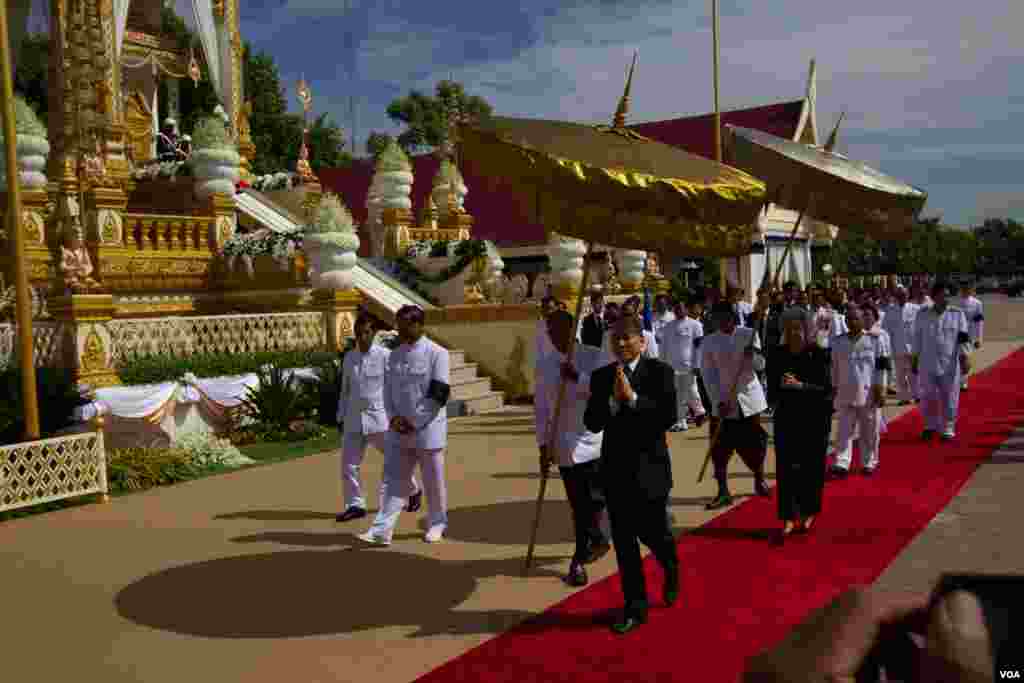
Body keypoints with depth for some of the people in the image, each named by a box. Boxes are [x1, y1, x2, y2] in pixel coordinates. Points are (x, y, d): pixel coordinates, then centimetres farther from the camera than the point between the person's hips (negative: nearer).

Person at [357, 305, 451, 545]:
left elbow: (439, 394, -14)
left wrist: (413, 422, -14)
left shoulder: (437, 353, -9)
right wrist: (394, 417, -6)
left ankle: (437, 524, 24)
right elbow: (388, 390, 12)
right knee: (394, 480, 4)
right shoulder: (395, 355, 10)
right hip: (399, 429, 5)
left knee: (433, 480, 7)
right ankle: (381, 530, 3)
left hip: (427, 428, -5)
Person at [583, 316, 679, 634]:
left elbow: (670, 416, -16)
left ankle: (671, 569, 42)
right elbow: (591, 423, -2)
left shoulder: (659, 371, -6)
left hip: (649, 468, -3)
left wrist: (633, 398, -22)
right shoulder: (601, 376, 4)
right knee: (624, 541, 7)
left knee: (651, 532, 7)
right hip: (615, 469, 3)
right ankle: (635, 608, 18)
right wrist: (612, 400, -18)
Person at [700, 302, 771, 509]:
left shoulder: (749, 335, -2)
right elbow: (709, 376, -5)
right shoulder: (708, 342, -3)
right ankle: (723, 492, 7)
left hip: (749, 398, 0)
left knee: (755, 442, 9)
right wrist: (718, 401, -14)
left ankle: (759, 482, 32)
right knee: (720, 447, -3)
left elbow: (760, 366, -5)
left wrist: (752, 355, -26)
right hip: (724, 402, 0)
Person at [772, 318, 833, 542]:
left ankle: (808, 512, 26)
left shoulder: (819, 354, -9)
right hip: (787, 416, 2)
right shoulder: (779, 354, 0)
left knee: (811, 465, 7)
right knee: (786, 465, -3)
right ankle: (789, 517, 3)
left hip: (815, 417, -2)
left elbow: (827, 389, -13)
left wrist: (801, 385, -26)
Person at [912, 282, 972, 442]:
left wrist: (964, 357, -10)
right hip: (927, 364, 1)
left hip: (950, 364, -1)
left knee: (949, 397, 5)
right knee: (928, 397, 9)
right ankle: (930, 425, 27)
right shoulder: (922, 315, 1)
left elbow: (963, 338, -1)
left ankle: (948, 427, 19)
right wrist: (914, 361, 8)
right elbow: (917, 339, 7)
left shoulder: (957, 314, -1)